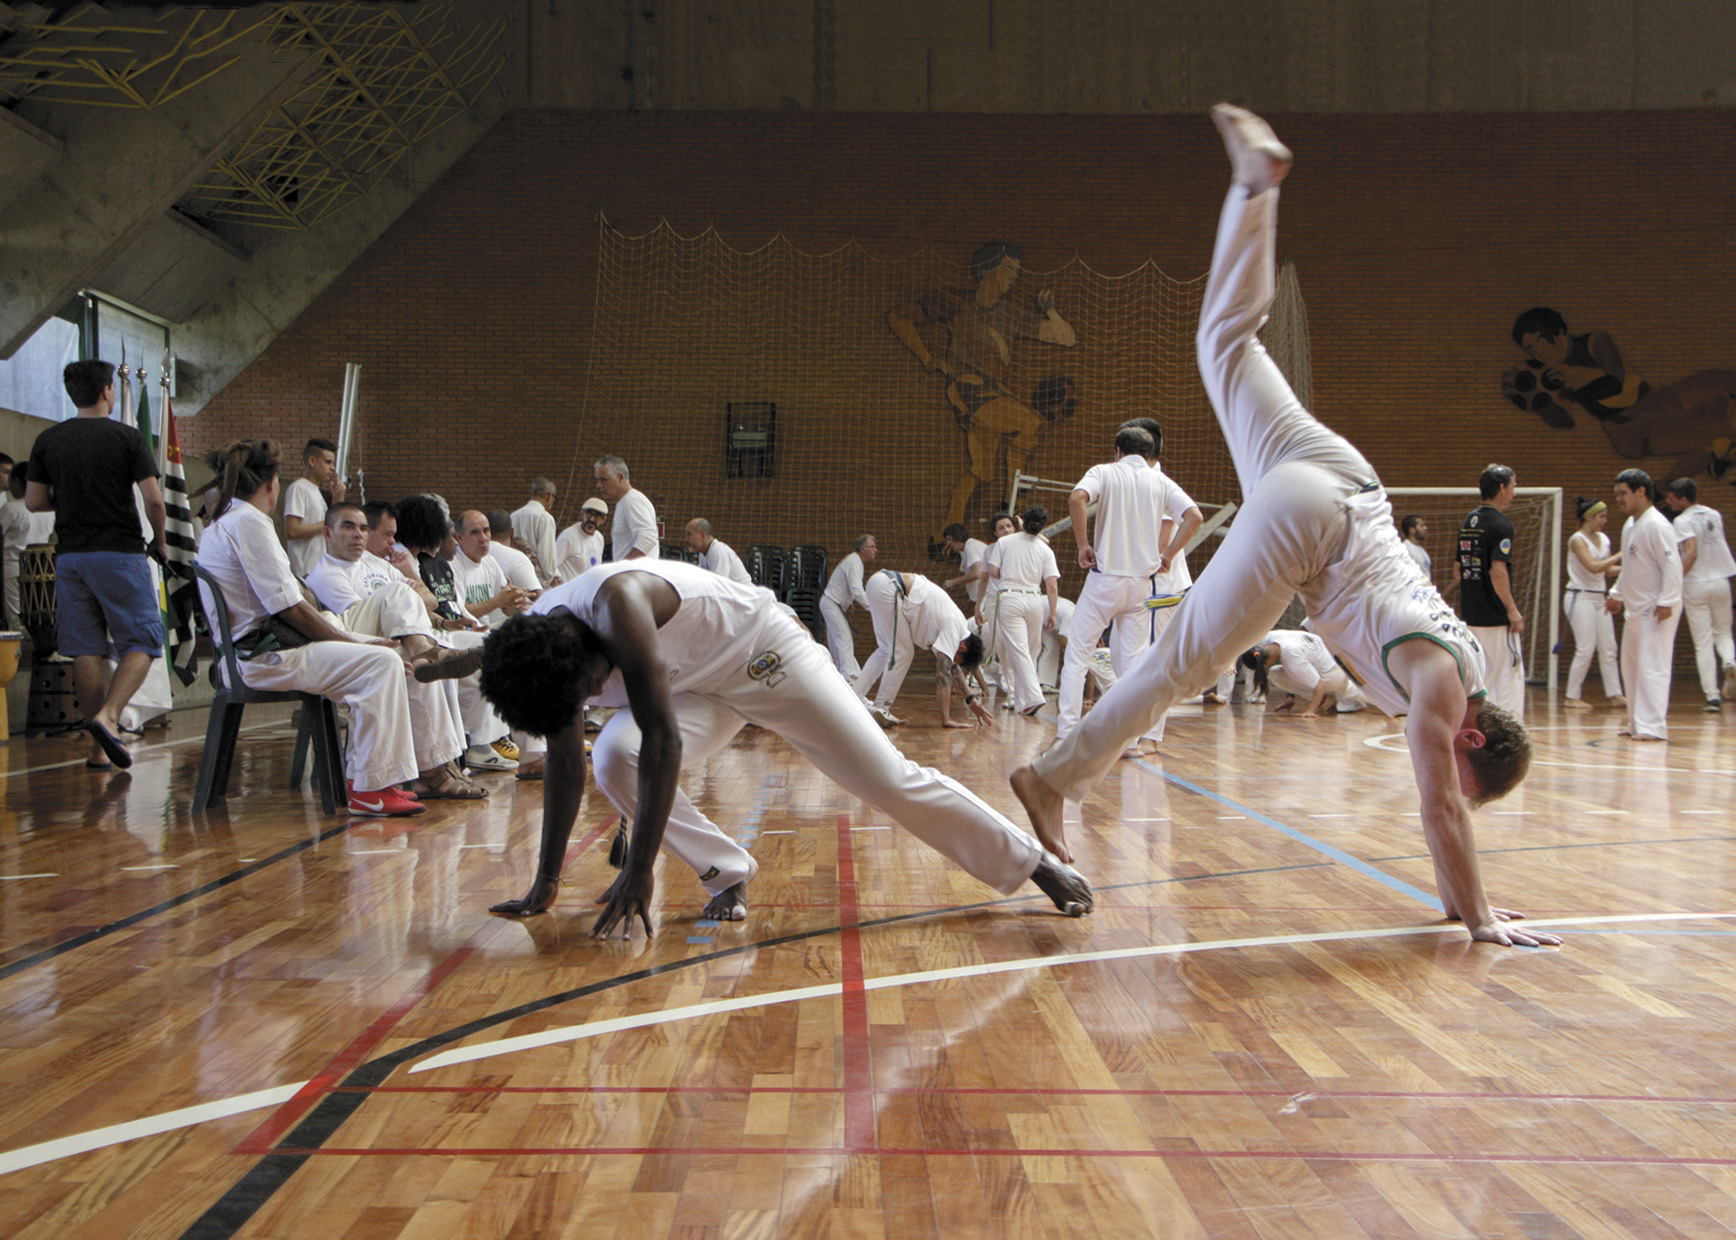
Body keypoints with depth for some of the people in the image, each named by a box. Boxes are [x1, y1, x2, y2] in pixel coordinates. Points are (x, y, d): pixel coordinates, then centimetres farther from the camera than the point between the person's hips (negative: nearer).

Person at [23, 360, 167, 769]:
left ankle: (99, 748, 9)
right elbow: (153, 500, -10)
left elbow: (33, 502, 6)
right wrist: (159, 540, 6)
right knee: (141, 643, 1)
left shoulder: (47, 440, 7)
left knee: (86, 651, 7)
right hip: (120, 552, -4)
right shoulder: (128, 437, -5)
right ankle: (108, 716, -21)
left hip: (70, 555, 4)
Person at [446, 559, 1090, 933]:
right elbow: (563, 761, -3)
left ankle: (1036, 864, 10)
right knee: (613, 759, -21)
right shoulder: (534, 640, -13)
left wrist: (638, 870, -39)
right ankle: (728, 875, -1)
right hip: (698, 685, 6)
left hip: (761, 650, -6)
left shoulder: (617, 601, -38)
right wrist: (546, 882, -1)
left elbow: (663, 738, -41)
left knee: (888, 777, -7)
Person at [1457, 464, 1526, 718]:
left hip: (1470, 614, 8)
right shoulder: (1500, 524, -13)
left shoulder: (1468, 522, 12)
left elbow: (1458, 570, 16)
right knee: (1509, 676, -1)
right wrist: (1512, 609, -16)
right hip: (1496, 617, -8)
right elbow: (1498, 571, -21)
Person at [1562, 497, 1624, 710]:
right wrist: (1620, 556, -17)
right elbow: (1593, 566, -22)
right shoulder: (1578, 540, -11)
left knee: (1608, 649, 6)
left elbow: (1608, 570, 13)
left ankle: (1615, 695, 11)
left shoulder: (1603, 539, 11)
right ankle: (1572, 697, 0)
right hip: (1580, 597, -7)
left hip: (1600, 598, 7)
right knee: (1585, 649, -8)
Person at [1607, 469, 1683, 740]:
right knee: (1631, 667, 14)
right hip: (1635, 609, 10)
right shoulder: (1630, 525, 13)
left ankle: (1653, 727, -9)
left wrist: (1666, 602, -24)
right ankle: (1637, 723, 23)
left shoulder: (1656, 525, -16)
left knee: (1652, 667, -10)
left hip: (1657, 610, -10)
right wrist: (1617, 594, 22)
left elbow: (1673, 565, -21)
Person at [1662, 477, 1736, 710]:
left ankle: (1712, 696, -2)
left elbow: (1692, 553, -24)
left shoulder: (1683, 521, -11)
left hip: (1695, 585, -5)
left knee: (1703, 643, 0)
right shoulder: (1715, 515, 9)